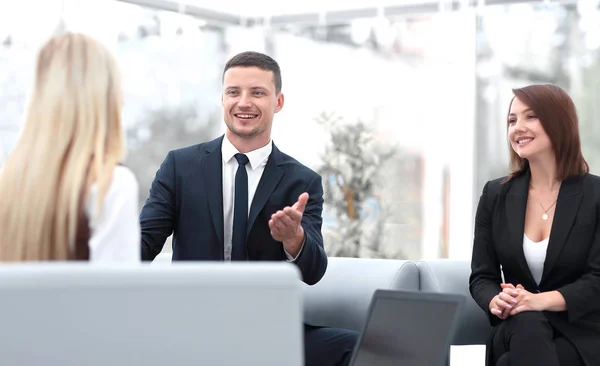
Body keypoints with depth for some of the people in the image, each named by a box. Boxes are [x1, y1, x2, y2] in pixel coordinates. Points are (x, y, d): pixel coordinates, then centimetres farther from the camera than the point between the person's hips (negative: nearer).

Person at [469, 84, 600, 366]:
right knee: (527, 324, -34)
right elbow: (482, 277, 5)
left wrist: (539, 301, -27)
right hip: (517, 330, 2)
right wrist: (496, 301, -20)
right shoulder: (494, 195, 6)